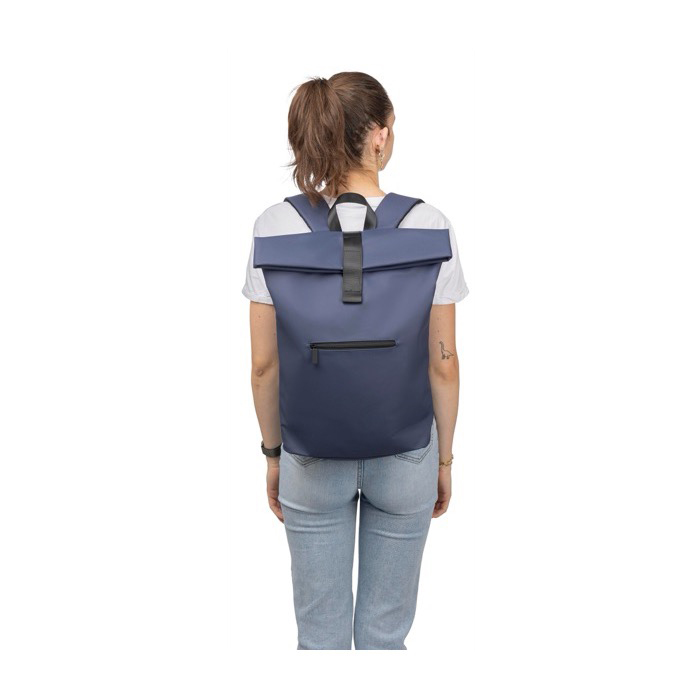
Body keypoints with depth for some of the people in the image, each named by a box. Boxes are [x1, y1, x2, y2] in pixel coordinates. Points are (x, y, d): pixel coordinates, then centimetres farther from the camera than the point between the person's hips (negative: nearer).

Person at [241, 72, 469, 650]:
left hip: (312, 456, 1)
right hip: (405, 454, 0)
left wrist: (274, 455, 7)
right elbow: (444, 364, -9)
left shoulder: (276, 225, -11)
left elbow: (265, 366, -7)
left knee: (320, 634, 22)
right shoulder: (428, 223, -13)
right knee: (385, 633, 22)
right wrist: (444, 457, 6)